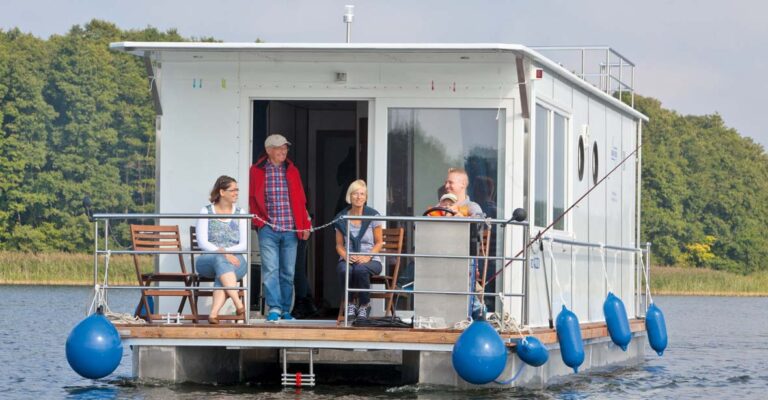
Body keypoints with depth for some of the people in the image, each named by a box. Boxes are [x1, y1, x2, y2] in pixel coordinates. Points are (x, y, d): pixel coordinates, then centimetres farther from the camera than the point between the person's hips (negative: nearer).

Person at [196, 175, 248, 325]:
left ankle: (213, 313, -48)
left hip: (235, 260, 1)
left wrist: (226, 251, -13)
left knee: (223, 272, -35)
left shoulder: (240, 213, 15)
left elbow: (244, 244, 5)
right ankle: (239, 305, -50)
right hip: (208, 260, -1)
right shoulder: (206, 212, 8)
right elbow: (202, 242, -4)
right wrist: (222, 253, -19)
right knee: (220, 261, -38)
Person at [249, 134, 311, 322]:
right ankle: (274, 308, -14)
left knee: (288, 273, 6)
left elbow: (301, 200, 13)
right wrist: (257, 220, -7)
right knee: (270, 270, -12)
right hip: (268, 230, -3)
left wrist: (305, 225, 8)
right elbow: (251, 198, 5)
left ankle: (286, 310, 13)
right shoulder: (257, 171, 3)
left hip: (290, 230, 3)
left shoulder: (292, 171, 13)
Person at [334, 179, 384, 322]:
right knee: (345, 270, -36)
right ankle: (351, 304, -13)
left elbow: (379, 243, 3)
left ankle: (365, 305, -15)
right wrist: (346, 256, -11)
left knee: (361, 270, -38)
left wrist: (368, 257, -15)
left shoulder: (373, 216, 0)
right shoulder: (342, 218, 6)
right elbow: (339, 245, 11)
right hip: (348, 259, 2)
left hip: (370, 260, -1)